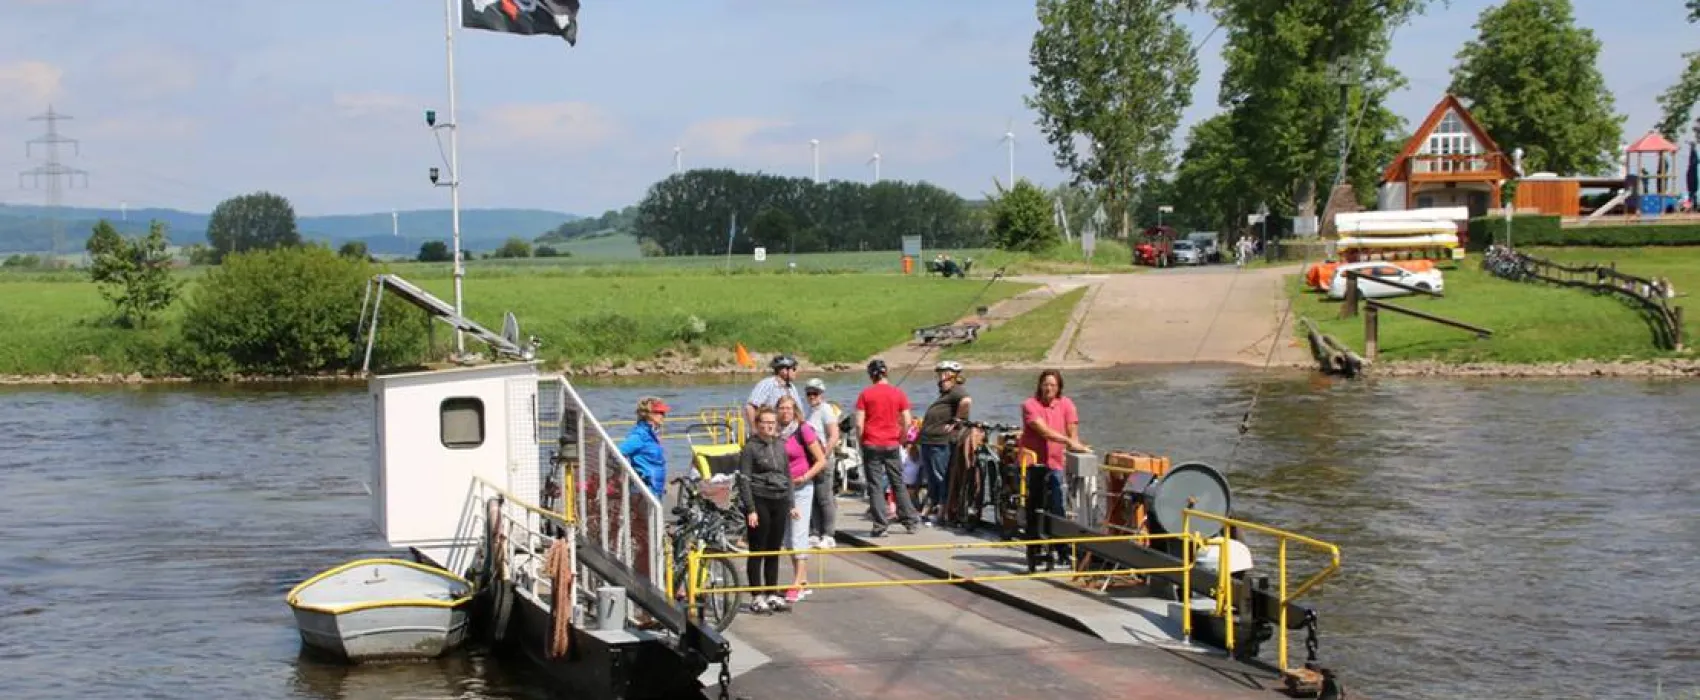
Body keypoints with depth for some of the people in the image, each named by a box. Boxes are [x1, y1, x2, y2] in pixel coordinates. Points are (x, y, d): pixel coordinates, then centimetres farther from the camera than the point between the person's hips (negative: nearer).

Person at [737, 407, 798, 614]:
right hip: (759, 501, -6)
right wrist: (750, 509, -14)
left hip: (780, 502, 6)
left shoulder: (780, 446, 13)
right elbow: (744, 480, -9)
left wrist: (791, 505, 14)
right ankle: (756, 597, 4)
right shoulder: (750, 448, -5)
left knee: (775, 550, 10)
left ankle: (772, 594, 17)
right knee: (757, 550, -1)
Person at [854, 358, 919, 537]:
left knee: (875, 486, 1)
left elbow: (859, 423, -8)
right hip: (892, 445, 2)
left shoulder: (865, 394, -4)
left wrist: (860, 442, 5)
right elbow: (907, 422, -1)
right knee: (899, 484, 14)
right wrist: (900, 440, 12)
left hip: (871, 444, -2)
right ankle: (910, 522, 17)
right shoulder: (899, 393, 1)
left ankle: (880, 526, -2)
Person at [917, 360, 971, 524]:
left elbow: (966, 401, -32)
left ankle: (941, 513, -1)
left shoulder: (957, 391, -9)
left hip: (941, 443, -11)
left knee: (942, 479, -5)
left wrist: (956, 421, -22)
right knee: (931, 480, 14)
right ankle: (925, 512, 18)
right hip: (929, 442, 11)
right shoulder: (945, 394, 23)